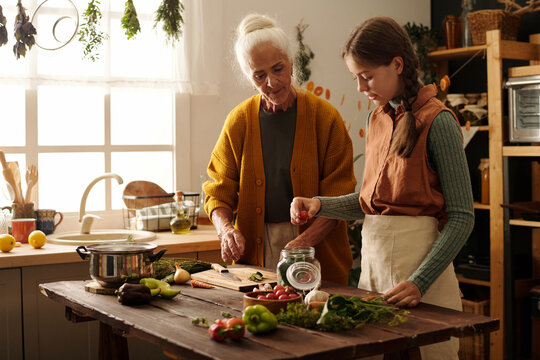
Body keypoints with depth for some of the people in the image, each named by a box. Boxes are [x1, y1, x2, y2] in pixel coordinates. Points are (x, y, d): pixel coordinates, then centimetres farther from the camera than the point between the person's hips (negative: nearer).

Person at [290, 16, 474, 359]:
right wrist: (320, 205, 2)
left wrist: (420, 282, -20)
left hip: (418, 254, -6)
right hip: (372, 253, 6)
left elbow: (462, 218, -13)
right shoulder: (378, 118, 11)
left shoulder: (437, 122, -11)